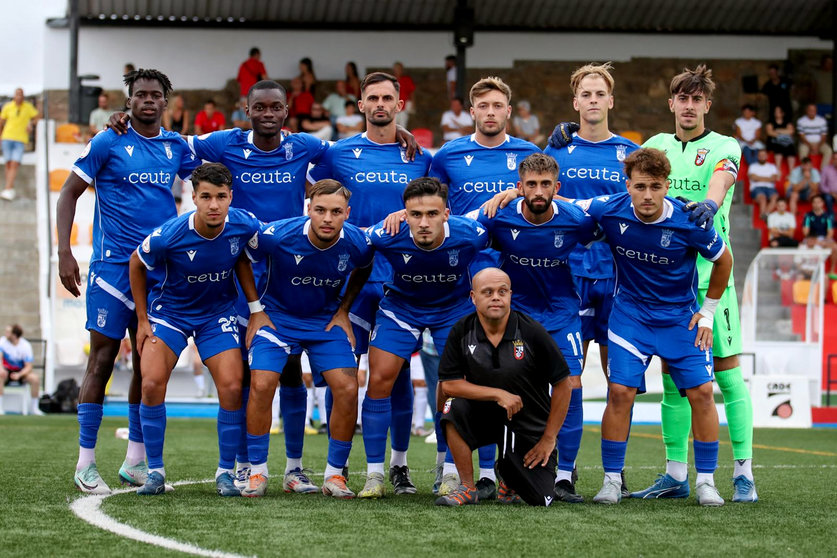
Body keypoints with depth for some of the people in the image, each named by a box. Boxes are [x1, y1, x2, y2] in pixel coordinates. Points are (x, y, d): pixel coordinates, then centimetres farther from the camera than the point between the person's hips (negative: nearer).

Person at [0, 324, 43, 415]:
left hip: (21, 371, 0)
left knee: (35, 377, -28)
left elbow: (28, 367, -13)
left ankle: (34, 407, -12)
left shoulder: (25, 345, -13)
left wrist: (19, 375, -32)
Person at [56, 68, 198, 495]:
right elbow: (69, 193, -1)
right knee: (102, 359, -7)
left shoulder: (176, 146, 8)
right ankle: (85, 463, -1)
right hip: (113, 264, -5)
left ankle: (135, 461, 17)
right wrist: (64, 253, -10)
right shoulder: (108, 142, -4)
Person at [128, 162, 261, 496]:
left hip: (218, 313, 2)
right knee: (152, 384, -17)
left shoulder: (245, 226, -21)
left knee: (232, 388, -12)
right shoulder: (168, 236, -28)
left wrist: (255, 305, 2)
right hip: (169, 311, -2)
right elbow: (136, 264, -6)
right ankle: (155, 471, -2)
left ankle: (225, 472, 5)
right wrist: (142, 320, -3)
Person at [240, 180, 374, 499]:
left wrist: (343, 311, 3)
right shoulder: (276, 236, -25)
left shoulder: (357, 244, -18)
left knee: (347, 389, -13)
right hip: (278, 314, -2)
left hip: (326, 320, 2)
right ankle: (257, 473, -2)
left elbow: (365, 272, 8)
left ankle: (334, 475, 3)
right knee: (261, 385, -18)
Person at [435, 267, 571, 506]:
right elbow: (449, 384, -11)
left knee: (540, 500, -8)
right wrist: (498, 394, -23)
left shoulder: (532, 332, -16)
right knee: (454, 407, -31)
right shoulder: (462, 332, -9)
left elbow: (562, 386, -9)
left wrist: (549, 439, -8)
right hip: (486, 416, 1)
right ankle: (468, 488, -14)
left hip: (530, 424, -1)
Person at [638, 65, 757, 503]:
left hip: (710, 275, -4)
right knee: (673, 378, 7)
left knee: (727, 371, -5)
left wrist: (710, 202, -42)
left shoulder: (724, 147, 1)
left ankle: (743, 472, -1)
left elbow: (721, 179, -19)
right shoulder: (657, 145, 15)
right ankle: (675, 474, 13)